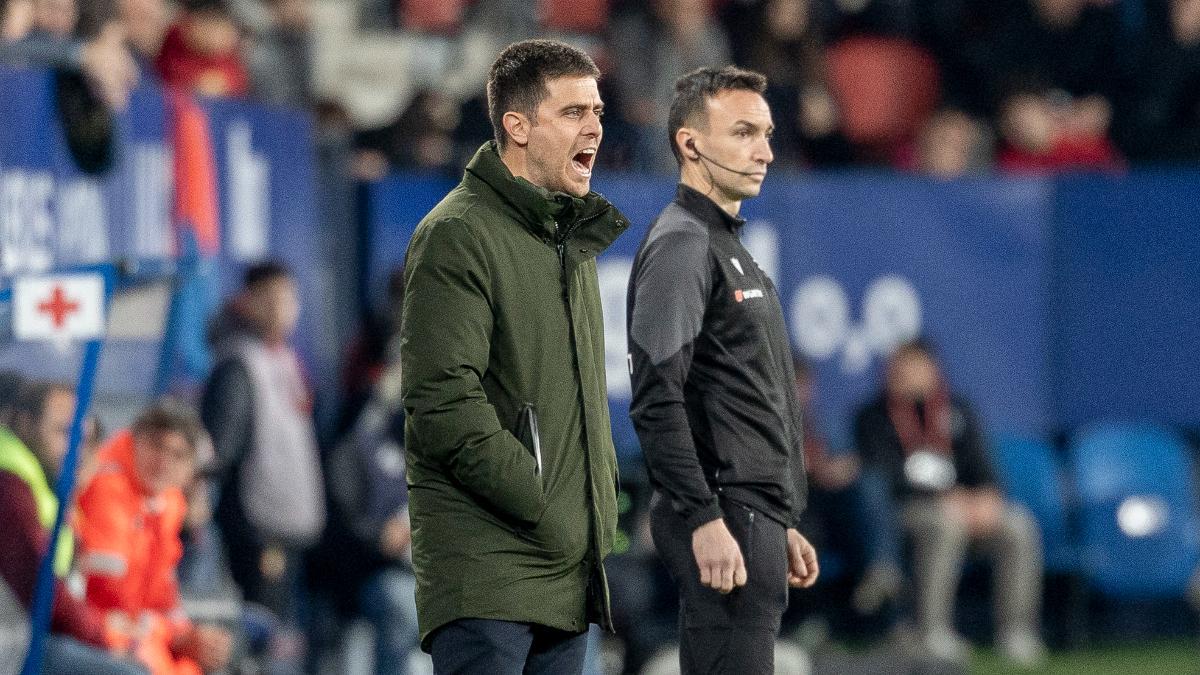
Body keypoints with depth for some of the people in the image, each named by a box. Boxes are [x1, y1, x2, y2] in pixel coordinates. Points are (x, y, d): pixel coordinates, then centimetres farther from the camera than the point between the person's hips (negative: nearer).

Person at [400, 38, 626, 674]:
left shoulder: (575, 240, 20)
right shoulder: (458, 234, -9)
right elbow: (444, 402, -17)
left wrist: (600, 510, 12)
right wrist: (543, 511, -17)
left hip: (567, 571, 9)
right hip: (486, 567, -9)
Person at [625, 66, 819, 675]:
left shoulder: (726, 246, 21)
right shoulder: (680, 247, -11)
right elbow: (656, 402, -21)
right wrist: (704, 521, -25)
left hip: (754, 521, 10)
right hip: (723, 522, -10)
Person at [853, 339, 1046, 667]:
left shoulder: (956, 411, 15)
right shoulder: (874, 418, 0)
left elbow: (979, 466, 10)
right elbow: (881, 480, -12)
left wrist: (986, 496, -15)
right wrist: (943, 499, -23)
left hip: (961, 504, 5)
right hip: (903, 509, -5)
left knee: (1018, 525, -21)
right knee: (945, 524, -38)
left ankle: (1015, 630, -22)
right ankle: (933, 631, -36)